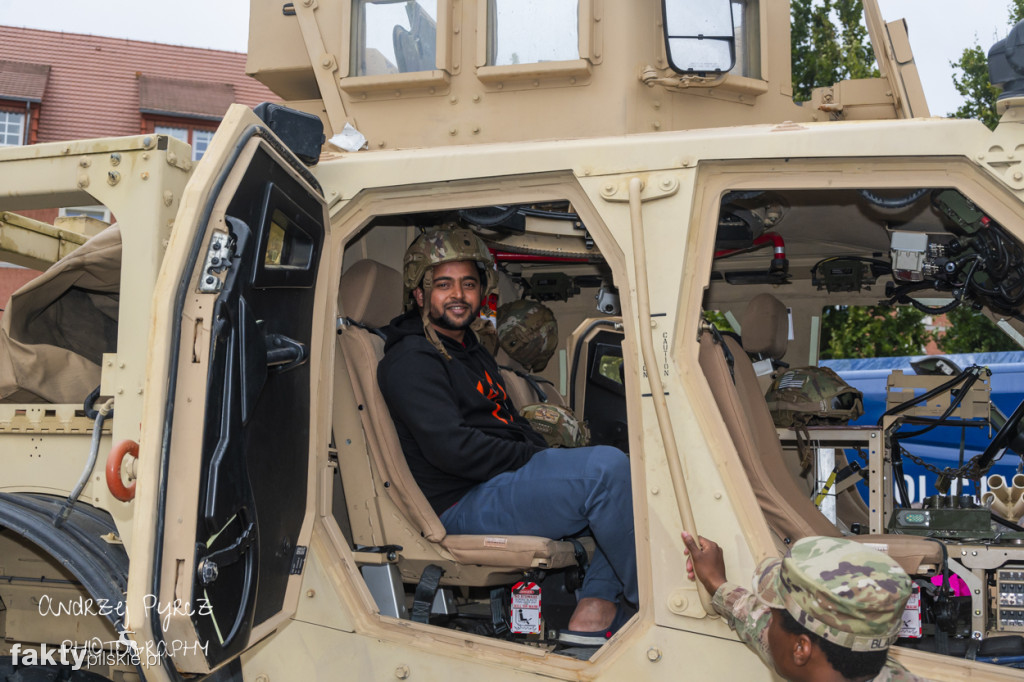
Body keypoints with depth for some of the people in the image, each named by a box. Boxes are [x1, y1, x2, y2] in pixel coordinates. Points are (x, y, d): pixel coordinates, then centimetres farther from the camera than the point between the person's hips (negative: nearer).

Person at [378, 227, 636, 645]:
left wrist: (546, 454, 6)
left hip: (504, 481, 10)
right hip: (464, 504, -10)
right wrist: (534, 458, -14)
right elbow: (450, 447, -19)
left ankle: (594, 610, -12)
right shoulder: (411, 360, -7)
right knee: (606, 467, -26)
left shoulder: (472, 351, 25)